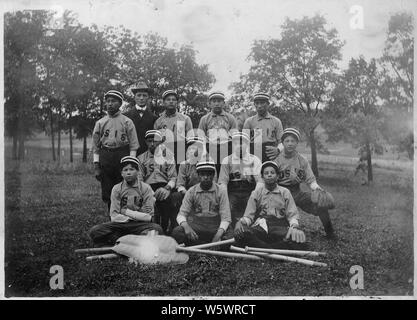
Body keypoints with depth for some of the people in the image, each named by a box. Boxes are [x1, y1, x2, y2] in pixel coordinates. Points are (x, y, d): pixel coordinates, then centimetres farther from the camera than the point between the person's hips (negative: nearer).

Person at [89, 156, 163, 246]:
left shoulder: (145, 188, 2)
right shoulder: (116, 189, 7)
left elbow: (148, 217, -4)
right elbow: (114, 217, -1)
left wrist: (126, 211, -3)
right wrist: (137, 216, -6)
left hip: (139, 225, -1)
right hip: (120, 224, 2)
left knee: (157, 229, -32)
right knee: (94, 231, -23)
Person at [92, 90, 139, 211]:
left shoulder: (127, 122, 4)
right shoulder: (100, 123, 11)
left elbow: (133, 146, 1)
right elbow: (95, 147, 10)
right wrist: (96, 166, 2)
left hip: (122, 157, -2)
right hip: (105, 159, 3)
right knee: (107, 195, 4)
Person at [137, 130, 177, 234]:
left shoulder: (167, 156, 19)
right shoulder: (141, 158, 23)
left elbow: (173, 177, 10)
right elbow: (139, 180, 13)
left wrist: (167, 188, -12)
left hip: (164, 187, 0)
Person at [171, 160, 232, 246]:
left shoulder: (221, 192, 3)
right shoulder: (191, 191, 7)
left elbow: (225, 218, -4)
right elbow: (181, 214, 3)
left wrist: (218, 236, -23)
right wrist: (186, 226, -22)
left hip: (214, 228, -1)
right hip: (195, 227, 1)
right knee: (177, 232, -29)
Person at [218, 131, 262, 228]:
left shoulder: (255, 160, 9)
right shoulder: (227, 160, 9)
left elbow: (260, 181, 3)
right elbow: (223, 181, 5)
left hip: (250, 194, 0)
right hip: (233, 194, 0)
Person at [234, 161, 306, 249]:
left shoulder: (285, 192, 17)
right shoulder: (256, 193, 18)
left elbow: (292, 215, 8)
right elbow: (249, 215, 10)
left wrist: (294, 226, -16)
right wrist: (243, 221, -16)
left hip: (280, 228, 0)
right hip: (260, 228, 0)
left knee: (298, 239, -36)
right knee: (240, 234, -36)